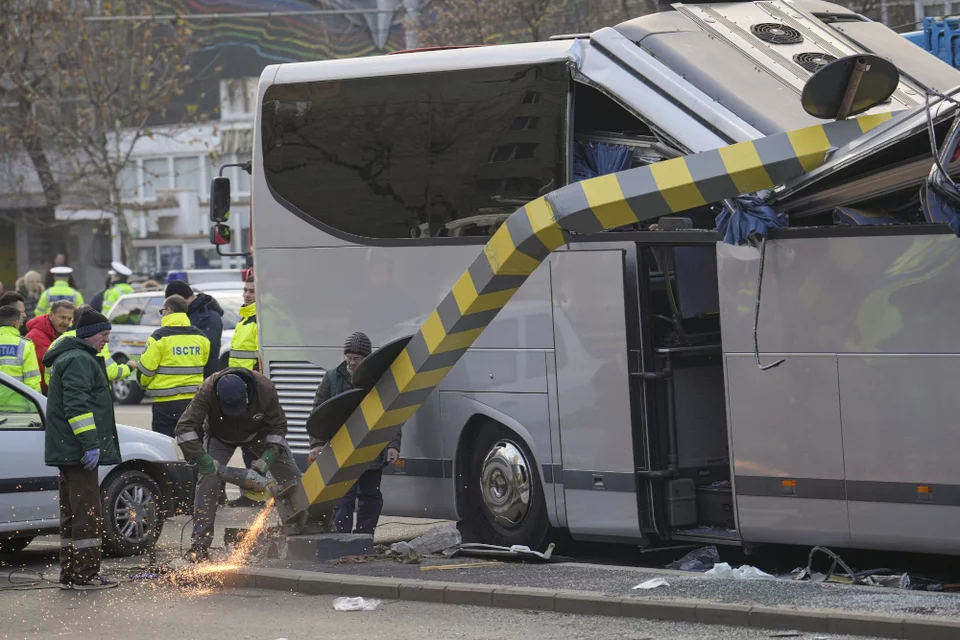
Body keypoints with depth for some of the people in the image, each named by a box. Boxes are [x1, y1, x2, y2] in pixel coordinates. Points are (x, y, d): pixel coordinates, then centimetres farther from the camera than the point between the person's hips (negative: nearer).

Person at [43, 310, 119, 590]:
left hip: (68, 451, 11)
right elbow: (77, 406, -23)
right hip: (78, 451, -11)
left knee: (72, 513, 13)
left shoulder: (71, 358, 22)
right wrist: (90, 443, -26)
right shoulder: (79, 361, -14)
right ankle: (85, 575, -8)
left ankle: (70, 574, 17)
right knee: (87, 513, -8)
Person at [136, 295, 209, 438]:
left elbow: (146, 368, -9)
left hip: (166, 402, -5)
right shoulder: (200, 337, 6)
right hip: (194, 399, 5)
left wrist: (143, 383, 13)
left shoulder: (160, 337, -10)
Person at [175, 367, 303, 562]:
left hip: (258, 432, 2)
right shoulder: (207, 391, -40)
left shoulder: (265, 389, -36)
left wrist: (266, 460, -32)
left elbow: (278, 427, -21)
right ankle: (200, 545, -19)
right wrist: (204, 461, -47)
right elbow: (185, 428, -38)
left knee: (292, 480, -5)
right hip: (220, 436, -2)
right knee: (208, 481, -21)